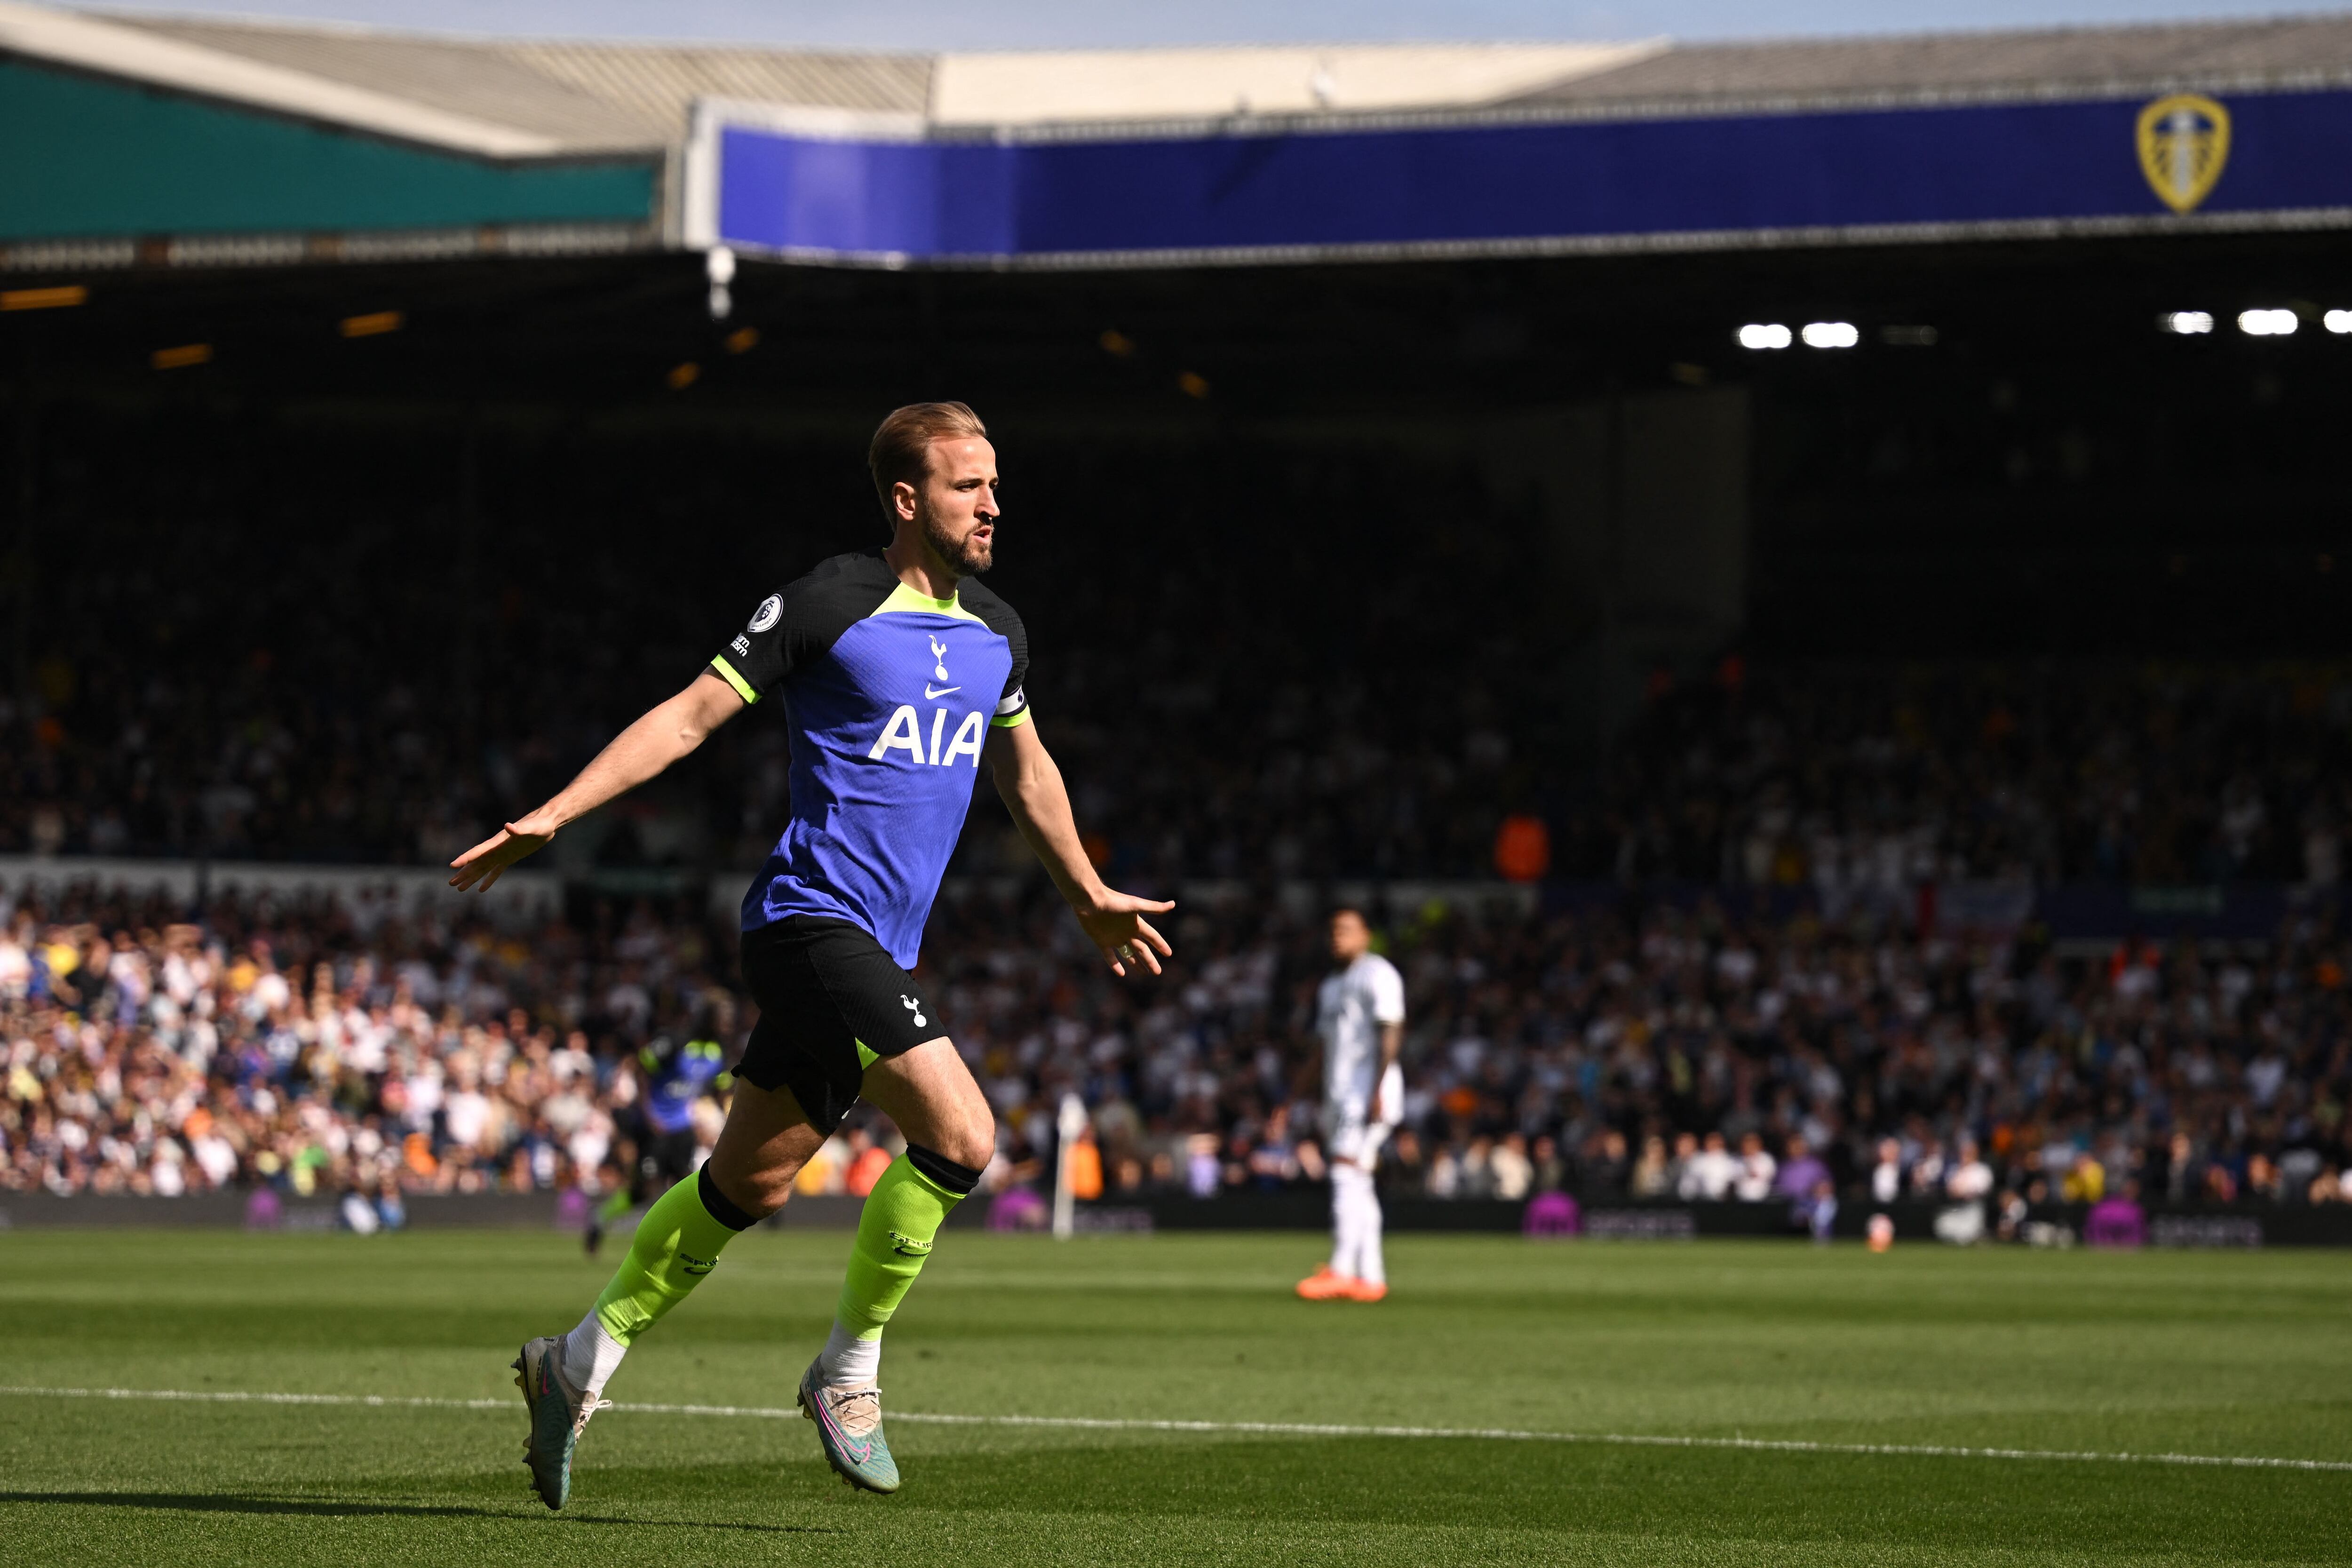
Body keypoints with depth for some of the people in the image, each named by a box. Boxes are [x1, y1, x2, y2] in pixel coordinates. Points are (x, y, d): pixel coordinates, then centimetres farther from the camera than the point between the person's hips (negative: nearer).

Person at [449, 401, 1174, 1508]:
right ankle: (849, 1370, -3)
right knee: (960, 1135, -19)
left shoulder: (995, 634, 12)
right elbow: (692, 715, -7)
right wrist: (550, 817, -12)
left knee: (752, 1180, 12)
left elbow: (1026, 773, 29)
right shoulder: (829, 604, -10)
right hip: (814, 913, -8)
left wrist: (1091, 899, 37)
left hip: (882, 948, 8)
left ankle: (581, 1362, 25)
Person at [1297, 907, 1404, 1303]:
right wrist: (1325, 1101, 21)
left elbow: (1390, 1034, -14)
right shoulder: (1331, 985, 22)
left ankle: (1341, 1270, -24)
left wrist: (1378, 1091, -22)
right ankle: (1371, 1276, 7)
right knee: (1357, 1185, 7)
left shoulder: (1377, 974, -5)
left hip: (1368, 1090, -9)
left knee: (1347, 1174, -18)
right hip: (1340, 1094, 9)